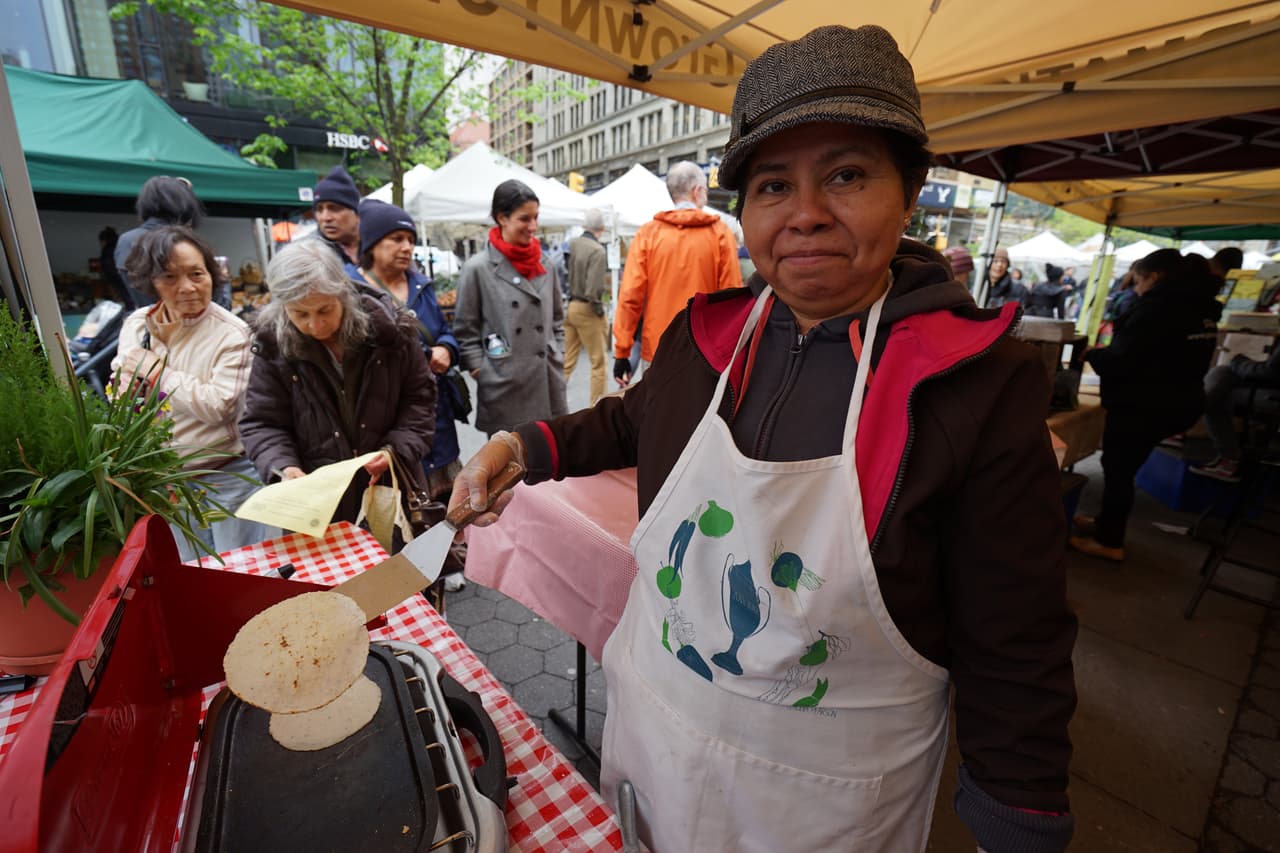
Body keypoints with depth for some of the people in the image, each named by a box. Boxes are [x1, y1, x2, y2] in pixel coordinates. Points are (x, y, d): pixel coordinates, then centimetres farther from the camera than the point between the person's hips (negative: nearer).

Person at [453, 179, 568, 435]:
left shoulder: (545, 264, 9)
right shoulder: (477, 268, -6)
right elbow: (465, 334, -3)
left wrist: (558, 362, 9)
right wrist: (487, 377, -8)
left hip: (550, 387, 5)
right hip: (505, 393, -4)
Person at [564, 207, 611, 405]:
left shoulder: (572, 244, 2)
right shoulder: (597, 250, -17)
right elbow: (593, 290, -22)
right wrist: (600, 311, -7)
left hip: (568, 307, 6)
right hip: (586, 310, -6)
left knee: (567, 361, 15)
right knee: (598, 363, 8)